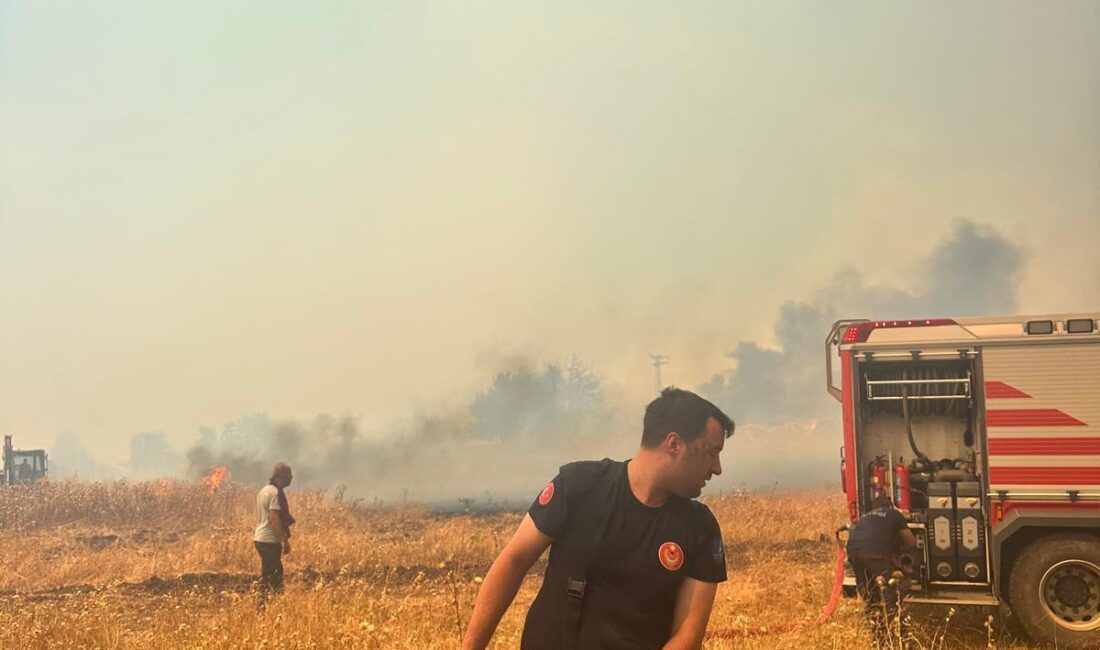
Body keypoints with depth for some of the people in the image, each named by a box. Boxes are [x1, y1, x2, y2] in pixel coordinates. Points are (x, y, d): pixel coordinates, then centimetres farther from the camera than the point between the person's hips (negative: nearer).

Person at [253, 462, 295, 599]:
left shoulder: (264, 491, 15)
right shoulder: (275, 492, -15)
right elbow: (274, 518, -21)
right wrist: (285, 540, -19)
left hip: (260, 538, 10)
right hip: (270, 540, -10)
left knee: (267, 572, 13)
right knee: (271, 573, -6)